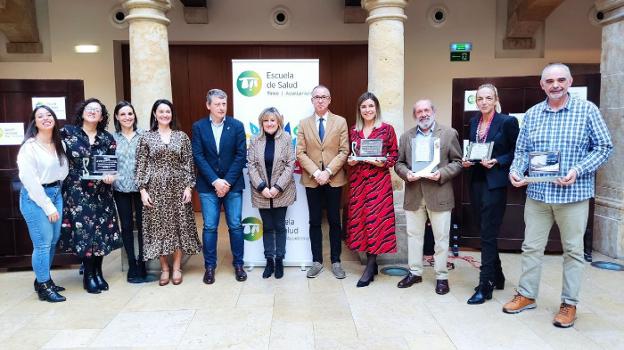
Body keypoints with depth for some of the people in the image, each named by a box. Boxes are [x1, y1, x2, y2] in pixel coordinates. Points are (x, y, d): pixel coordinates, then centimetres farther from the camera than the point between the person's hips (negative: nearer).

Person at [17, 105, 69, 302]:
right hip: (35, 197, -6)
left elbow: (64, 170, 15)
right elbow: (30, 180, -14)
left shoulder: (59, 144, 8)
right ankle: (43, 288, 11)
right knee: (42, 243, -3)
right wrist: (48, 206, -13)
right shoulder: (29, 146, -11)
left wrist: (57, 189, 1)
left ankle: (43, 279, 29)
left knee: (53, 241, 12)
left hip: (56, 193, 6)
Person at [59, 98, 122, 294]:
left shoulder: (107, 138, 6)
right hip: (77, 192, -2)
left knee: (101, 231, 5)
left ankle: (98, 272, 20)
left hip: (101, 193, 2)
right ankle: (89, 276, 12)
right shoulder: (67, 133, 1)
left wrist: (111, 176, -14)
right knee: (84, 231, -2)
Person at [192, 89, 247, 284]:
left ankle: (238, 264, 18)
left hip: (233, 185, 0)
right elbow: (198, 156, -4)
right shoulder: (198, 127, 2)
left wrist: (227, 181, -10)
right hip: (208, 186, 0)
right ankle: (210, 266, 17)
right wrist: (215, 181, -13)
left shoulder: (237, 126, 1)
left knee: (235, 226, 4)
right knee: (209, 227, 3)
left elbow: (241, 156, -3)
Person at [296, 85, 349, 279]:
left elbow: (344, 151, -3)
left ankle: (336, 261, 17)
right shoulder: (304, 123, 6)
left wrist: (328, 172, -14)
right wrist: (315, 172, -13)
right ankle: (317, 261, 18)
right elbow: (300, 153, 0)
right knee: (315, 222, 7)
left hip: (334, 179, -1)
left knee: (334, 221, 6)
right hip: (311, 180, 1)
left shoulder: (340, 122, 2)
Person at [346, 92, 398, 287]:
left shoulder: (387, 129, 0)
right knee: (359, 218, 5)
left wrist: (383, 163, -16)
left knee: (376, 218, -6)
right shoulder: (354, 131, 11)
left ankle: (370, 267, 3)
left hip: (379, 180, -4)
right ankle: (371, 261, 19)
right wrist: (349, 161, -3)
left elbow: (394, 155, 2)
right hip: (357, 180, 4)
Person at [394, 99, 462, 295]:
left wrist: (442, 174, -15)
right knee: (413, 234, 10)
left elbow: (457, 162, 1)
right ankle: (415, 272, 23)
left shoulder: (449, 134, 3)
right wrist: (406, 173, -9)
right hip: (414, 194, 3)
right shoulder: (406, 136, 12)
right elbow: (399, 163, 12)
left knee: (441, 237, 4)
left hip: (439, 193, -3)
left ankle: (441, 276, 17)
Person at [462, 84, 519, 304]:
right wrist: (466, 160, 0)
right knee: (485, 233, 14)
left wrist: (496, 161, -18)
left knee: (488, 235, -6)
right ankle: (496, 277, 29)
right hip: (476, 182, 7)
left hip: (495, 183, -6)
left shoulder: (507, 122, -6)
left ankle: (485, 287, 2)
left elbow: (516, 152, -5)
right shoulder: (473, 122, 11)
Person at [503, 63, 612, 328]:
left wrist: (578, 170, -17)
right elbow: (522, 150, 9)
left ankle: (569, 303, 23)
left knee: (573, 250, 9)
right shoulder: (532, 114, 6)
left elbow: (604, 147, -3)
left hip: (573, 194, -3)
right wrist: (516, 170, -10)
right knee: (531, 246, 10)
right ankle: (527, 295, 25)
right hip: (537, 193, 3)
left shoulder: (587, 110, -3)